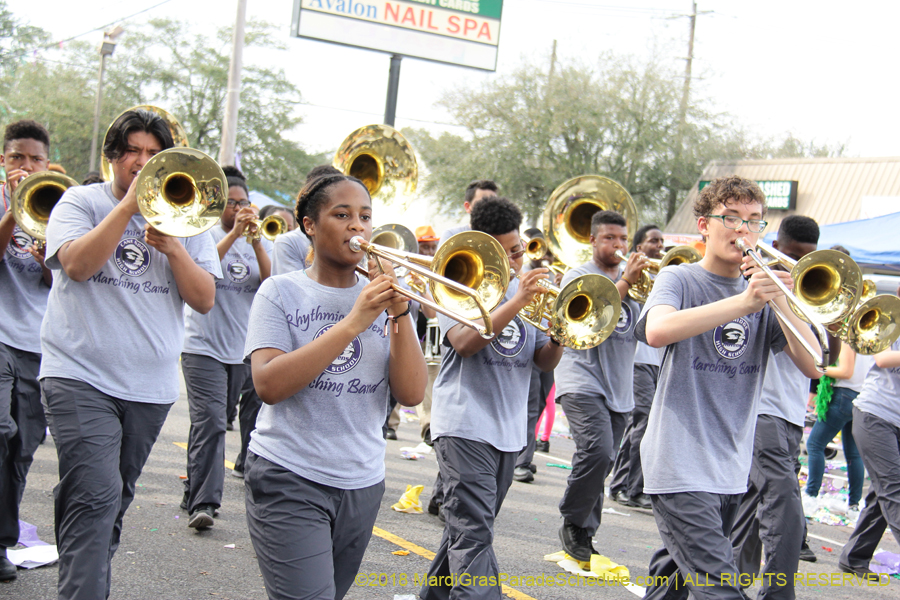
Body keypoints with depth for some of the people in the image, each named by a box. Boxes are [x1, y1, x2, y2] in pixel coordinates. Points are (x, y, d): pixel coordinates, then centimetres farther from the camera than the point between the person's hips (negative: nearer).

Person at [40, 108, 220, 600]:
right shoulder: (81, 201, 5)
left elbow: (205, 300, 3)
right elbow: (77, 264, -15)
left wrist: (173, 247, -12)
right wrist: (130, 204, -15)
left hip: (150, 385, 4)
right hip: (81, 375, -4)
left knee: (113, 502, 13)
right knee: (96, 496, -18)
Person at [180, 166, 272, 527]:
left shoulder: (260, 241, 13)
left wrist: (256, 242, -15)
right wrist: (234, 233, -20)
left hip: (246, 350, 5)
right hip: (204, 347, -4)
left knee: (255, 422, 10)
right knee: (209, 422, -14)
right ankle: (201, 503, -14)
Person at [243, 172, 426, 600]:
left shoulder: (382, 297, 8)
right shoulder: (281, 292, -1)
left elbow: (411, 395, -3)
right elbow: (268, 385, -17)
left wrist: (400, 314, -15)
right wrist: (352, 324, -21)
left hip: (362, 483, 4)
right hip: (290, 482, -4)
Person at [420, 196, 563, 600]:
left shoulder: (531, 290, 13)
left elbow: (544, 361, 11)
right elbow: (465, 343, -21)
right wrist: (518, 302, -28)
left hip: (508, 430, 6)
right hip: (464, 426, -6)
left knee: (469, 530, 15)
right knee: (473, 536, -14)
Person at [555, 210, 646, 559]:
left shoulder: (634, 279, 16)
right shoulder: (578, 276, 1)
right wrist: (625, 283, -20)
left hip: (619, 387, 6)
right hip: (582, 382, -5)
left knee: (601, 462, 6)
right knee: (596, 451, -23)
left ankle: (583, 538, 16)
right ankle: (573, 524, -5)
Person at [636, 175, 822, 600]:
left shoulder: (763, 293, 11)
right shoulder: (679, 281, -3)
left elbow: (812, 365, 0)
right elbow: (657, 331, -26)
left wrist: (781, 302, -16)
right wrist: (744, 302, -34)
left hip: (732, 469, 6)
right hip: (681, 465, -6)